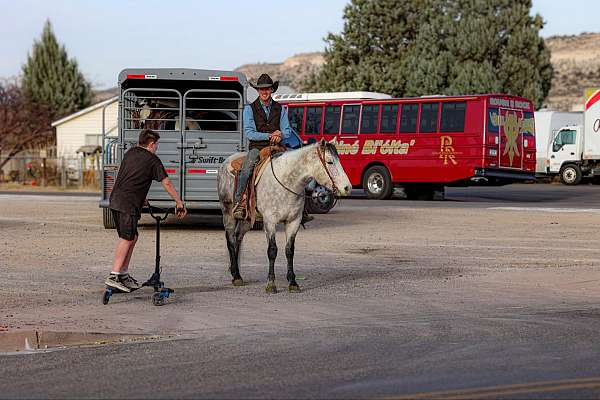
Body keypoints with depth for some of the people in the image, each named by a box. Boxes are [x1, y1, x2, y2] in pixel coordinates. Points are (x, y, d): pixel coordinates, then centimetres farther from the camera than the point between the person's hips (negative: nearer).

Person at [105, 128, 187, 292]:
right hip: (129, 204, -8)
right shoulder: (152, 160, -2)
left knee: (132, 237, 16)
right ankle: (114, 276, -16)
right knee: (126, 239, -9)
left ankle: (124, 274, 17)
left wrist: (141, 198, 40)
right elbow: (166, 183, -2)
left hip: (115, 200, 8)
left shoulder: (129, 154, 20)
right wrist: (179, 203, 5)